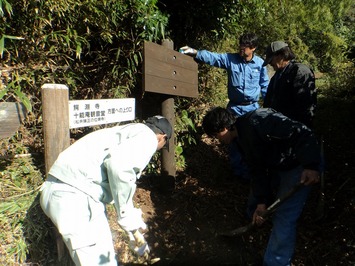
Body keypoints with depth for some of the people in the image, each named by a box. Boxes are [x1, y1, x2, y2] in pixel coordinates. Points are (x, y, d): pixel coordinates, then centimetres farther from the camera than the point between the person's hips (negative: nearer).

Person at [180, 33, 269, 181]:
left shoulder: (260, 63, -2)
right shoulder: (230, 58, -4)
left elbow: (265, 86, 4)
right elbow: (211, 57, -14)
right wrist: (194, 52, -28)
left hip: (253, 108, 0)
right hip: (235, 108, 0)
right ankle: (238, 172, 26)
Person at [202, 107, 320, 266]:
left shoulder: (258, 121, -30)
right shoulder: (242, 138, 2)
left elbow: (301, 133, -32)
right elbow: (257, 169, 2)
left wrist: (311, 166, -39)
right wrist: (262, 201, -5)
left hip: (301, 168, -9)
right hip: (278, 167, 10)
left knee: (284, 217, -9)